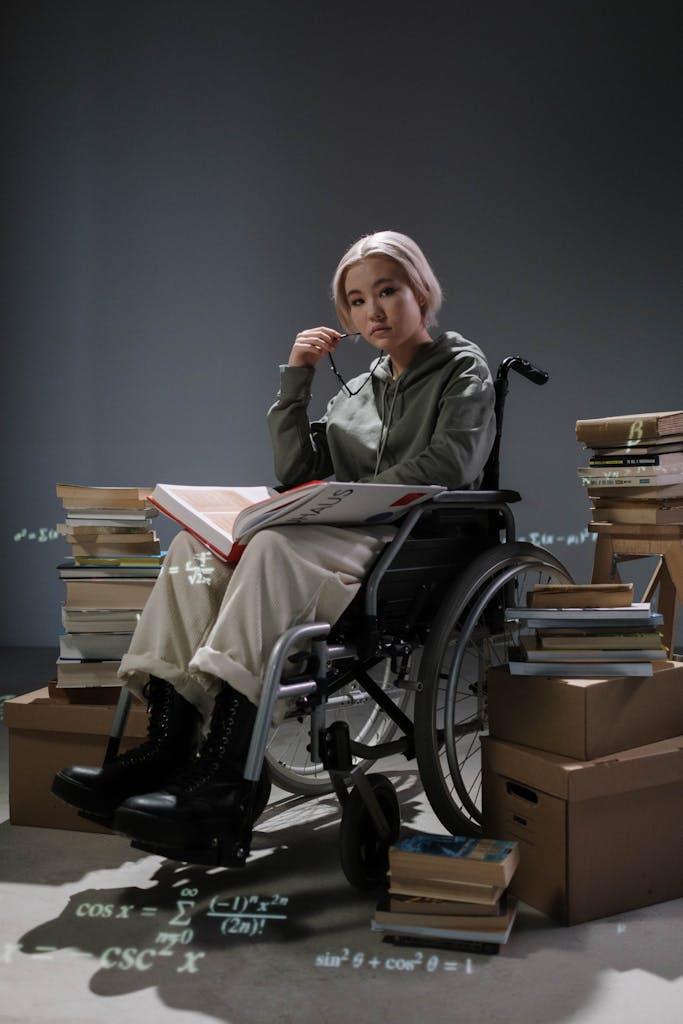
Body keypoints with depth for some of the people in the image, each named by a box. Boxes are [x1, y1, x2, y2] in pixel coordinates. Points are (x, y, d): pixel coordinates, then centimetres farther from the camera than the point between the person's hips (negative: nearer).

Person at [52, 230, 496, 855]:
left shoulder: (464, 369, 9)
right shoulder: (358, 391, 26)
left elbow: (447, 464, -10)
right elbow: (295, 471, 15)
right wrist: (296, 379, 9)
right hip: (349, 542, 6)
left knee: (275, 546, -35)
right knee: (197, 543, -17)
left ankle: (227, 779, -40)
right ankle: (169, 742, -27)